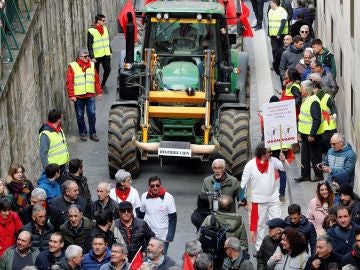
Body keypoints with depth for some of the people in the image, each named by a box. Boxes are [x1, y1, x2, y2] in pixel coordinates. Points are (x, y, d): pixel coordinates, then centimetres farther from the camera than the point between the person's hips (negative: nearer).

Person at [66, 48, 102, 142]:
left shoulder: (92, 65, 8)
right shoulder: (72, 66, -4)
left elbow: (96, 80, 12)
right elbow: (69, 82, -6)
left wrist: (99, 92, 8)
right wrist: (71, 95, -12)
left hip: (90, 95, 2)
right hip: (78, 96, -2)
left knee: (92, 114, 1)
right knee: (80, 116, 5)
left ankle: (92, 133, 10)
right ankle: (83, 133, 17)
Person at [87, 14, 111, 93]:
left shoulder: (105, 28, 8)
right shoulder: (91, 31, -12)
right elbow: (89, 45, -12)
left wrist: (110, 52, 16)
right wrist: (92, 57, -15)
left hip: (106, 54, 5)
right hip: (96, 56, -5)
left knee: (108, 69, -5)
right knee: (96, 72, 4)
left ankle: (103, 85, 14)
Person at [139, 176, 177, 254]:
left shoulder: (168, 198, -10)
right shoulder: (144, 196, -1)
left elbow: (173, 218, -5)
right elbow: (141, 215, 10)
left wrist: (170, 236, -10)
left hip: (163, 237, -2)